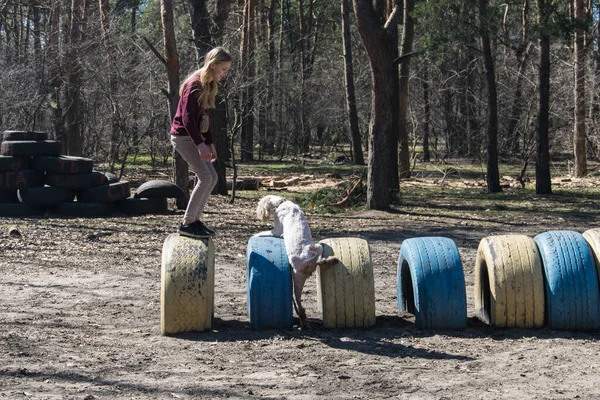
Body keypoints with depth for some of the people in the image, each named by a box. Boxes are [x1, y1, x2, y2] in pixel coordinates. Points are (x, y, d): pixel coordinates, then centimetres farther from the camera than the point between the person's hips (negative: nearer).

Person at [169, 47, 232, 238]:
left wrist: (209, 143, 13)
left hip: (193, 136, 10)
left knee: (212, 177, 7)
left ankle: (195, 219, 12)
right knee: (205, 176, -15)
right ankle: (186, 223, -11)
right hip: (182, 136, -10)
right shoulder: (195, 84, -18)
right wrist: (200, 144, -25)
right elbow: (187, 117, -22)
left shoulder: (208, 86, 12)